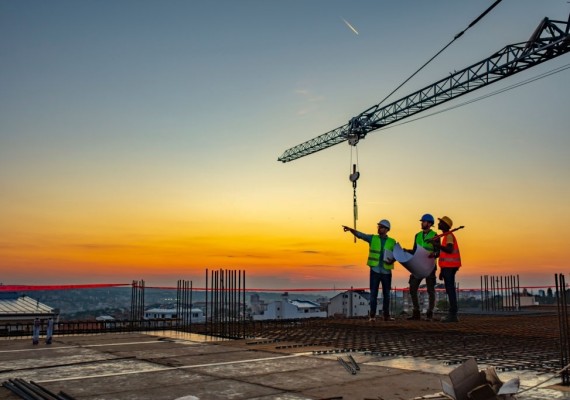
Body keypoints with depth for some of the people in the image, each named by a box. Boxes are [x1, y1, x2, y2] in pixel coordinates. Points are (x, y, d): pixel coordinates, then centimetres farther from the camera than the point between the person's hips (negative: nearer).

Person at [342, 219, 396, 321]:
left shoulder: (392, 242, 6)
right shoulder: (372, 238, 4)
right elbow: (359, 235, -6)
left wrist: (392, 260, -17)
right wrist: (350, 229, -23)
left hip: (386, 271, 1)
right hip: (375, 270, -1)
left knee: (386, 294, 8)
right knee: (373, 293, -1)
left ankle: (386, 315, 17)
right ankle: (372, 315, 2)